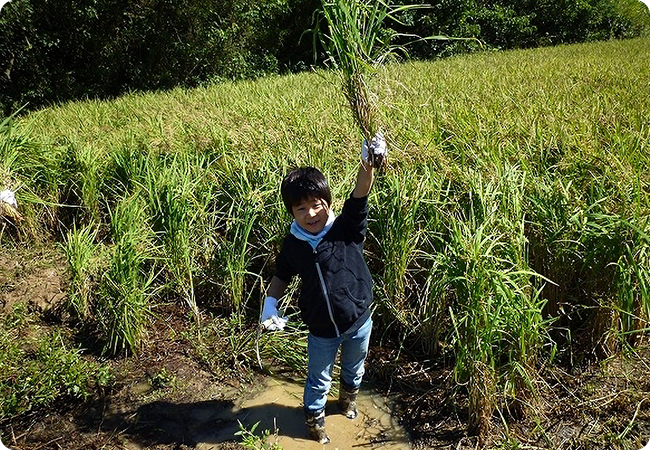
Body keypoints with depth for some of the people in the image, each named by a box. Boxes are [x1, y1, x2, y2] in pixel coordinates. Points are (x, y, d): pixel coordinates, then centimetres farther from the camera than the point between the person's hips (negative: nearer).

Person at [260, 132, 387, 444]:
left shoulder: (347, 229, -19)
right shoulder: (293, 244, -12)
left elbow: (359, 196, -38)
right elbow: (282, 276, 5)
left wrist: (368, 164, -57)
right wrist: (270, 303, -12)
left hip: (358, 322, 0)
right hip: (321, 330, 0)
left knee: (354, 369, 28)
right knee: (319, 379, 22)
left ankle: (348, 396, 61)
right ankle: (314, 416, 51)